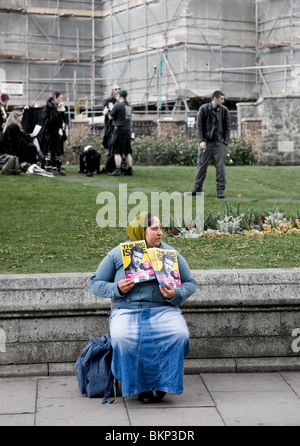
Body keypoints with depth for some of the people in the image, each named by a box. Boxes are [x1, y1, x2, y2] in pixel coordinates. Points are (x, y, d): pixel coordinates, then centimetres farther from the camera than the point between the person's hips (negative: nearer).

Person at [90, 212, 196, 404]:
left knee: (179, 335, -31)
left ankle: (162, 382, -12)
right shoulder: (117, 254, 7)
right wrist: (117, 288, -11)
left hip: (163, 309, 1)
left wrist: (175, 295, -7)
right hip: (126, 310, -1)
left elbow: (190, 283, 14)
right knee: (122, 338, -34)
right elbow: (96, 283, 9)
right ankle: (140, 386, -15)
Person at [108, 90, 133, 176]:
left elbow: (111, 117, -4)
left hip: (119, 129, -7)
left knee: (117, 152, -4)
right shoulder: (129, 107, 14)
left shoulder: (117, 105, -9)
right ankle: (129, 170, 11)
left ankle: (117, 170, -7)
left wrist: (111, 108, 9)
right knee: (127, 152, 11)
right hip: (128, 130, 7)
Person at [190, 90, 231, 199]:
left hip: (219, 143, 0)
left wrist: (225, 142, -4)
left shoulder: (224, 110, 3)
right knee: (201, 165, 4)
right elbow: (199, 126, 1)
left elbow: (227, 127, 5)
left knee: (220, 166, -2)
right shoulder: (204, 109, 0)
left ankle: (221, 190, 4)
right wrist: (201, 140, -8)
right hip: (206, 142, 0)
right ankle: (197, 188, 14)